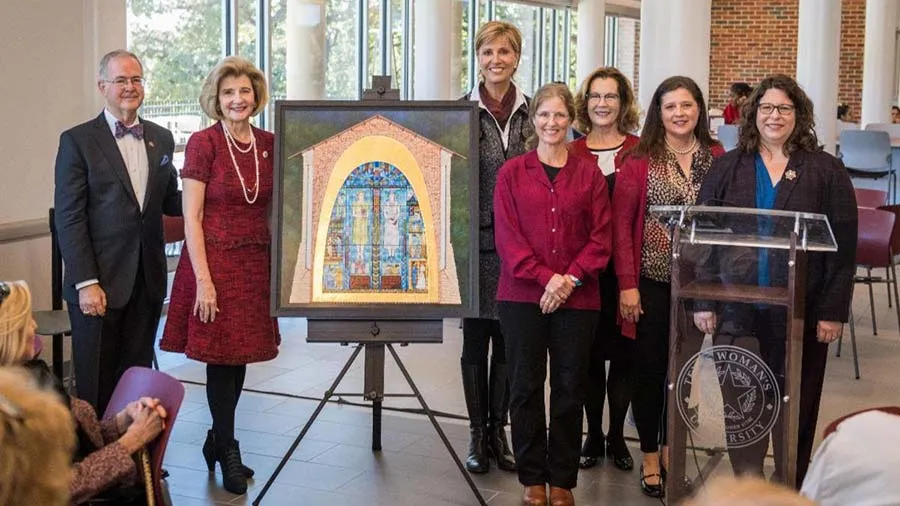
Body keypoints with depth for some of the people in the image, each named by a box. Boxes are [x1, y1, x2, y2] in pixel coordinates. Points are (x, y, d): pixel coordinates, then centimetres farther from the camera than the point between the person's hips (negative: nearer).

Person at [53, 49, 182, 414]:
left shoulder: (161, 139, 11)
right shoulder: (78, 141, -4)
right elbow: (69, 218, -8)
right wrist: (86, 282, -15)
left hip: (147, 281, 4)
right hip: (99, 282, -4)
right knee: (96, 384, 4)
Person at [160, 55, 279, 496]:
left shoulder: (269, 144, 5)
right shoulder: (203, 143, -8)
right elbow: (191, 217, -10)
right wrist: (203, 280, -16)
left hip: (256, 263, 5)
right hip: (214, 259, -5)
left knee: (239, 358, 11)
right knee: (221, 358, 2)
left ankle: (218, 440, 29)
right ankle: (228, 451, 18)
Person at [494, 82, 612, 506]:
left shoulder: (589, 174, 7)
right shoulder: (511, 173, 4)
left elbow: (601, 236, 2)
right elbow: (506, 236, -4)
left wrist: (571, 278, -12)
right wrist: (546, 278, -14)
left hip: (578, 298, 1)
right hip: (522, 295, -1)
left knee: (570, 388, 6)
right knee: (526, 387, 5)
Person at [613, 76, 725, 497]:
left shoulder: (717, 158, 2)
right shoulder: (639, 161, -5)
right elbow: (621, 224, -6)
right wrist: (627, 284, -11)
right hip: (651, 281, -2)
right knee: (650, 368, 6)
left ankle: (670, 450, 30)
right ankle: (649, 458, 21)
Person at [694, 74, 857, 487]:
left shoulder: (826, 171, 2)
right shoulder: (727, 169, 6)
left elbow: (843, 246, -1)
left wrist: (833, 312, -6)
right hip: (737, 311, 1)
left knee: (796, 410, 8)